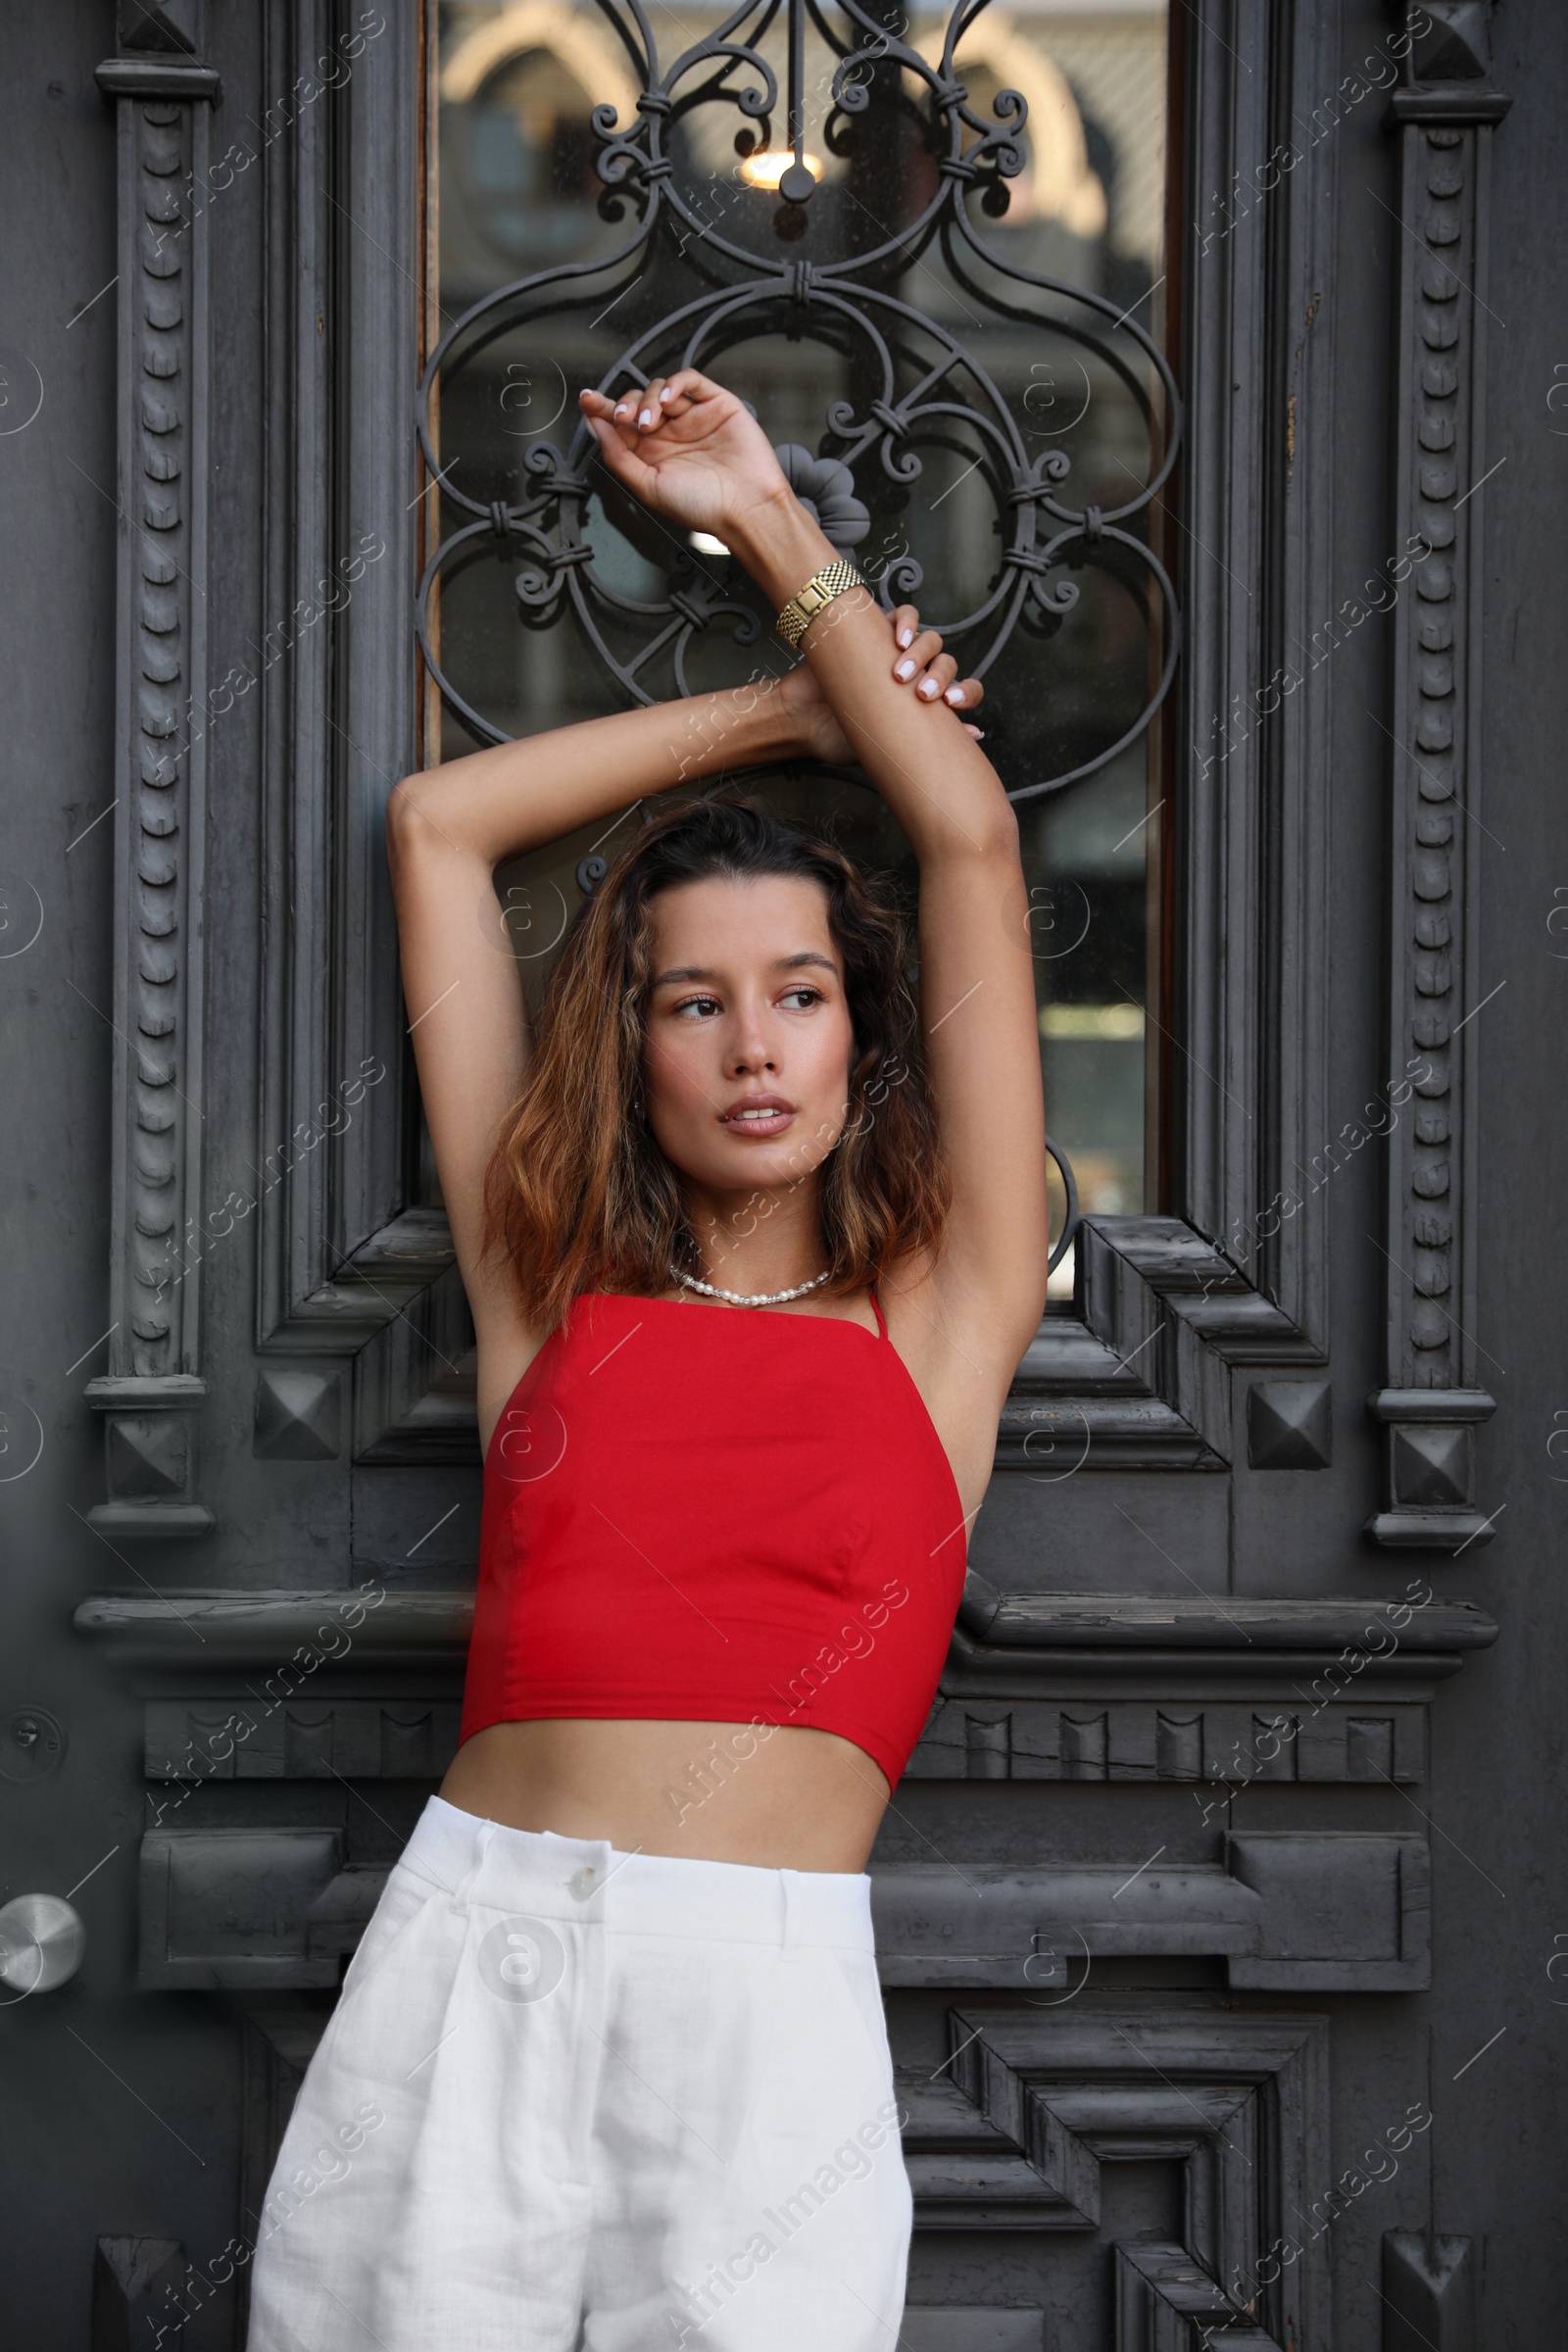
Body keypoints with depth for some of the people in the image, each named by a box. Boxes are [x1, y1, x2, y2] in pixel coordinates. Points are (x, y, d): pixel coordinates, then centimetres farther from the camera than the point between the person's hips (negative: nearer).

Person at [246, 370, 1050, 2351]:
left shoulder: (937, 1314, 11)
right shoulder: (549, 1287, 14)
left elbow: (974, 847, 11)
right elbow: (436, 824, 18)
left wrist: (769, 527, 20)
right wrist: (800, 707, 25)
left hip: (768, 2003, -1)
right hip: (465, 1961, 1)